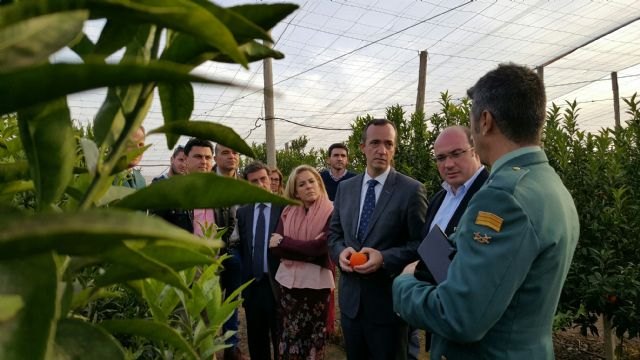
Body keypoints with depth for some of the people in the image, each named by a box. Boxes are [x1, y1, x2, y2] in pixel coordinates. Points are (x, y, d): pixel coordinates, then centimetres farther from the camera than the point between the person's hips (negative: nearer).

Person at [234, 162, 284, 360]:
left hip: (277, 282, -4)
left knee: (280, 338, 9)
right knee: (255, 339, 17)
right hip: (252, 284, 5)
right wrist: (245, 274, 7)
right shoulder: (242, 212, 8)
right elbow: (242, 246, 14)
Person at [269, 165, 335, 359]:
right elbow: (275, 247, -5)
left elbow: (320, 247, -20)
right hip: (289, 280, 4)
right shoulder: (287, 213, 4)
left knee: (314, 337, 11)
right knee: (290, 335, 13)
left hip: (317, 282, -3)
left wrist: (284, 241, -10)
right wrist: (308, 249, -16)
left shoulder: (330, 213, -8)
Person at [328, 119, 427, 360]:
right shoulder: (345, 188, 6)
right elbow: (334, 233, 11)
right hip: (351, 298, 5)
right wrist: (341, 251, -10)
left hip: (389, 300, -4)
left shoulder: (411, 190, -10)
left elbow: (421, 243, -10)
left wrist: (384, 258, -23)